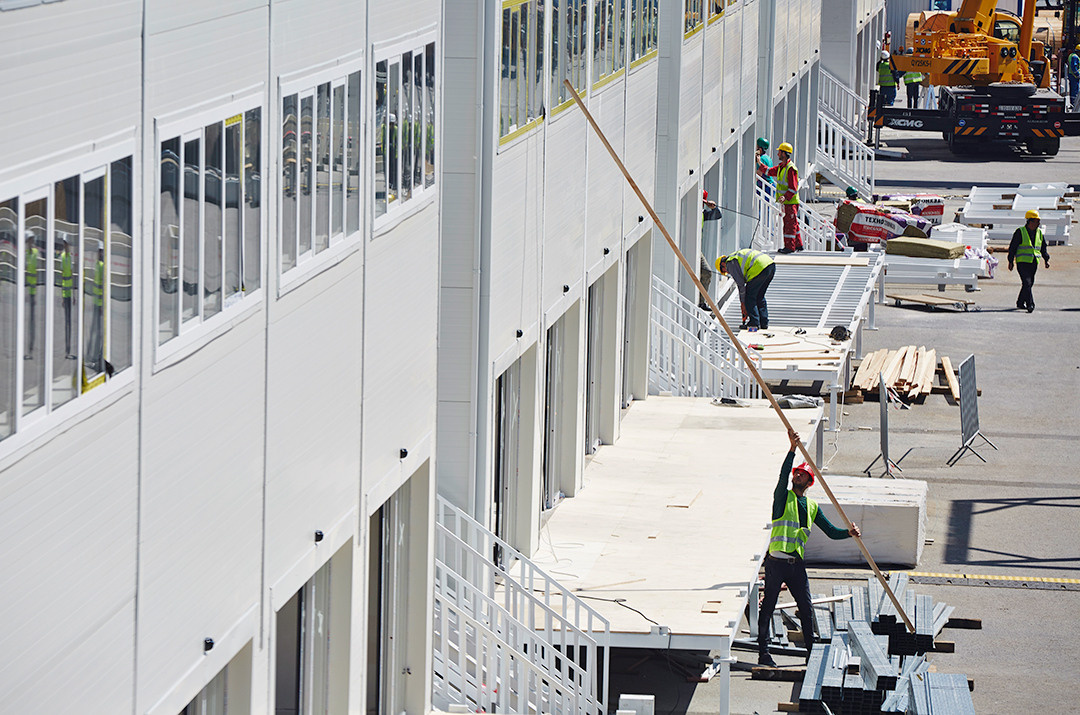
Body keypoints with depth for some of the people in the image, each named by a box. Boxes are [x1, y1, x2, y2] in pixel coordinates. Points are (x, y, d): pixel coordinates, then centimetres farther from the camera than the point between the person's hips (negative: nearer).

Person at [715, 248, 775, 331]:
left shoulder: (730, 264, 4)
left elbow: (740, 284, 3)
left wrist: (743, 303, 13)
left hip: (760, 268, -9)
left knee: (750, 297, 2)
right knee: (759, 296, 20)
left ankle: (754, 324, -1)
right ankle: (764, 323, 20)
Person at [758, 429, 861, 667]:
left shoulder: (811, 507, 15)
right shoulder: (783, 497, 2)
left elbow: (831, 531, 17)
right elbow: (783, 474, -17)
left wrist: (848, 533, -2)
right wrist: (793, 449, -27)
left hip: (797, 564, 4)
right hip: (776, 562, -4)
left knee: (806, 609, 5)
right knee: (768, 607, -1)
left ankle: (811, 651, 15)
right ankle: (763, 652, 4)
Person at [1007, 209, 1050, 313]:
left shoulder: (1039, 233, 12)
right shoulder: (1020, 232, -5)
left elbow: (1043, 247, 19)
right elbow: (1013, 247, -4)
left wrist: (1046, 260, 9)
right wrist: (1011, 261, -6)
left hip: (1034, 263, 6)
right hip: (1022, 262, -6)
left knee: (1029, 283, 9)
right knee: (1027, 283, -17)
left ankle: (1020, 303, 24)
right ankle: (1030, 304, -22)